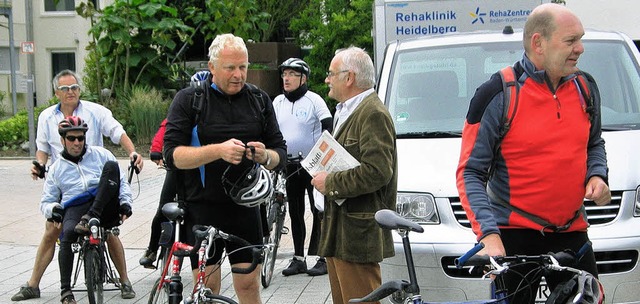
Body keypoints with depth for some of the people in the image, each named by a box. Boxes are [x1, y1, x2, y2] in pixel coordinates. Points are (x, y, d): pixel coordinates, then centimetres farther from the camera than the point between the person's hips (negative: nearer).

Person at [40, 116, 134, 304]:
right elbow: (46, 202, 17)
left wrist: (125, 202, -3)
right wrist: (53, 209, -7)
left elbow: (121, 181, 15)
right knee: (68, 232, -37)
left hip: (104, 208, 0)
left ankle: (91, 217, -33)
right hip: (74, 209, 0)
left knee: (111, 166, -23)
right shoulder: (57, 168, 18)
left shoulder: (101, 154, 17)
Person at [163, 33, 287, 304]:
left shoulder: (259, 100, 10)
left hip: (245, 208, 3)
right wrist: (218, 150, -24)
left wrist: (266, 156, -13)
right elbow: (173, 154, -10)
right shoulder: (188, 99, -1)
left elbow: (280, 152, 10)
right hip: (202, 208, -2)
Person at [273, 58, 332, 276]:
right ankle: (298, 259, 16)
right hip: (290, 166, 5)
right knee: (295, 213, 9)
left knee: (319, 211, -2)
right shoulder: (278, 102, 8)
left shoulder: (314, 100, -7)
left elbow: (329, 129, -11)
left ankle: (322, 258, 4)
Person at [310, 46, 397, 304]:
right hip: (337, 231, 11)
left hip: (358, 232, -11)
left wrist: (331, 183, -15)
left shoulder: (373, 114, -14)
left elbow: (377, 172, -24)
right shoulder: (345, 111, 20)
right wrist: (324, 177, 9)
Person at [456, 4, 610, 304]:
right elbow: (470, 174, -11)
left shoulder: (586, 88, 5)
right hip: (514, 236, -4)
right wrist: (488, 234, -23)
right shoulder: (497, 95, -11)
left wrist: (597, 175, 0)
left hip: (571, 233, 5)